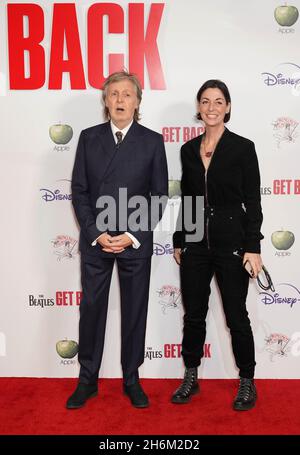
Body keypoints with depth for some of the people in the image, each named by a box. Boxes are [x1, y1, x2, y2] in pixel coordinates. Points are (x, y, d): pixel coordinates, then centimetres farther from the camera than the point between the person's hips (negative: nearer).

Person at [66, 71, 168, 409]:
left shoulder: (152, 141, 1)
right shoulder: (89, 138, 5)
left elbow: (160, 195, -1)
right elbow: (79, 190, 3)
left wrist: (133, 235, -10)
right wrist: (96, 233, -8)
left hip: (136, 242, -1)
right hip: (94, 240, 1)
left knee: (135, 312, 8)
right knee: (91, 309, 9)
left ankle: (131, 379, 26)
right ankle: (88, 380, 25)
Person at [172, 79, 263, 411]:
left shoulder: (242, 147, -5)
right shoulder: (189, 149, 8)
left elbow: (253, 202, -6)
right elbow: (186, 199, 12)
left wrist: (253, 248, -11)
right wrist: (179, 241, 12)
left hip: (231, 241, -4)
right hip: (195, 243, 4)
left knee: (236, 315, 6)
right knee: (193, 314, 12)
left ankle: (247, 382, 25)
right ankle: (191, 378, 29)